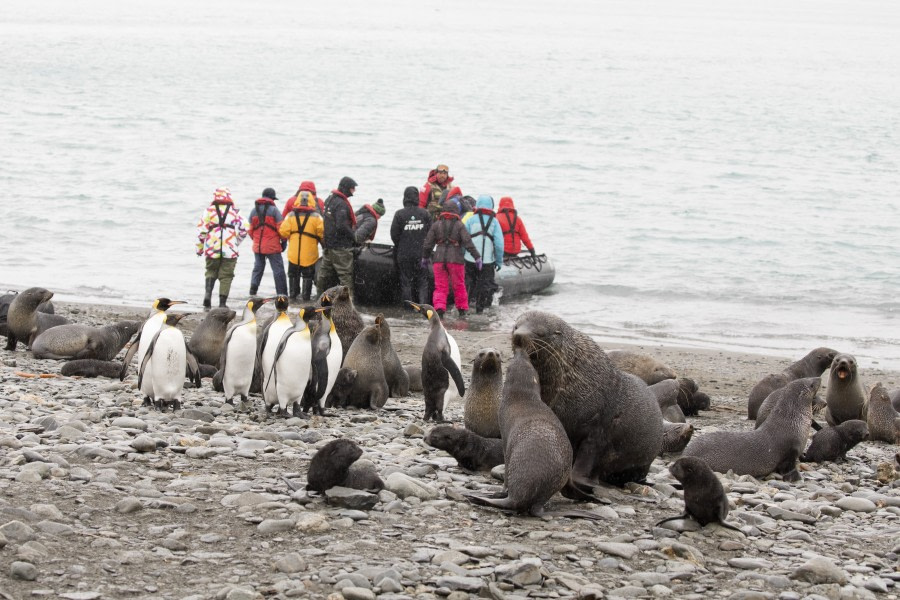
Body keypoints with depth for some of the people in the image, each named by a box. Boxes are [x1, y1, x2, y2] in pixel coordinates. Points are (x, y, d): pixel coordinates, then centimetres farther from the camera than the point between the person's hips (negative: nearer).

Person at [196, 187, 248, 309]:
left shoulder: (209, 210, 4)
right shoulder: (235, 212, 6)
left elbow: (201, 230, 2)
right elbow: (243, 230, 6)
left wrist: (199, 247, 12)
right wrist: (236, 243, 23)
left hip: (212, 249, 1)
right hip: (230, 250, -1)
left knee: (211, 272, 16)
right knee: (226, 276, 5)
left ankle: (208, 293, -8)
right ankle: (222, 302, 0)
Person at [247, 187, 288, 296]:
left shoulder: (254, 210, 8)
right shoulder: (274, 209, -9)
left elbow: (250, 229, 12)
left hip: (257, 246, 5)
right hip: (272, 246, -5)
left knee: (258, 267, 16)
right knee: (278, 269, 1)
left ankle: (253, 291, 7)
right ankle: (281, 293, -3)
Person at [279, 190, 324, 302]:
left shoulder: (291, 216, -4)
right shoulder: (316, 217, -9)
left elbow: (283, 232, -7)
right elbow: (322, 233, -10)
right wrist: (322, 242, 11)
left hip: (293, 253, 1)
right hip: (309, 254, -1)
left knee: (293, 275, 16)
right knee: (307, 276, 9)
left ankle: (293, 296, 16)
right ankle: (306, 297, 7)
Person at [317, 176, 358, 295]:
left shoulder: (329, 199, 12)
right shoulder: (341, 204, -19)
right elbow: (342, 226, -26)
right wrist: (354, 237, -15)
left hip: (327, 244, 9)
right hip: (341, 245, -9)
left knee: (326, 270, 17)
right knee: (346, 272, -4)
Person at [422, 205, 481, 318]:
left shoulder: (436, 225, 5)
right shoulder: (459, 225, -3)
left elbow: (428, 243, 8)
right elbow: (468, 243, -9)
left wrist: (424, 258, 19)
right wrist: (477, 257, -6)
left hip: (439, 259, 2)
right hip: (455, 259, -2)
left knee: (440, 287, 3)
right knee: (459, 286, 12)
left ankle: (439, 308, -14)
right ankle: (462, 309, 19)